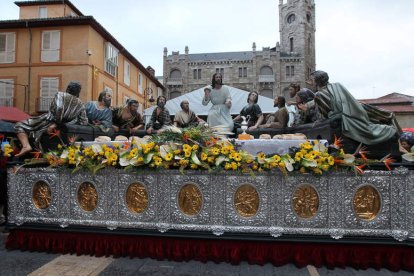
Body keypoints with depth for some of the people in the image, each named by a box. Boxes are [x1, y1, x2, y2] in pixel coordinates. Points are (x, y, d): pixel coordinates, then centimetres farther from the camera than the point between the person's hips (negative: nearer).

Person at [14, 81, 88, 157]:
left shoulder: (60, 94, 1)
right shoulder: (81, 105, 11)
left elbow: (59, 108, -19)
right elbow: (84, 122, 6)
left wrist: (56, 123, -11)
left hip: (48, 122, -5)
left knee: (20, 125, 7)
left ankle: (26, 146, -14)